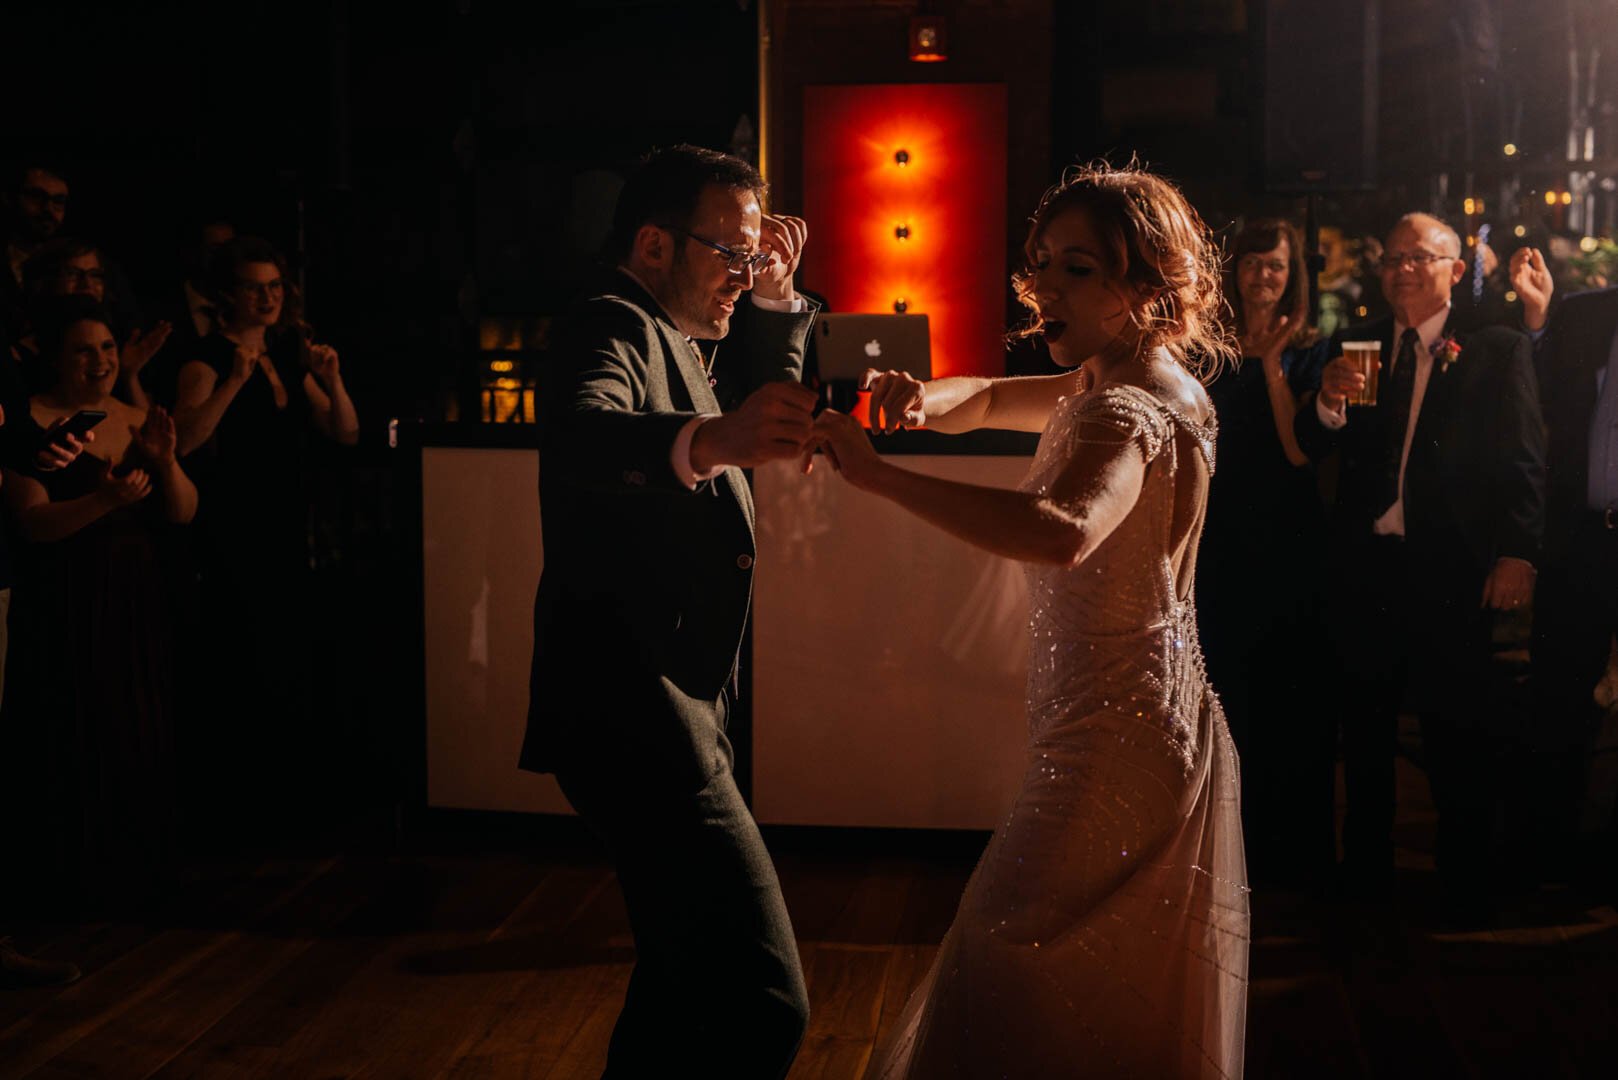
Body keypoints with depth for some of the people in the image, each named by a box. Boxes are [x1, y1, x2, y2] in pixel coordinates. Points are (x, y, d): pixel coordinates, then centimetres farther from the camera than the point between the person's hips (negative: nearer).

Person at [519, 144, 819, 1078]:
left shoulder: (670, 343, 19)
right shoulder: (612, 331, -12)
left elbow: (760, 411, 35)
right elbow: (579, 438, -36)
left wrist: (777, 299, 21)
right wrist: (707, 439, -55)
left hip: (670, 708, 12)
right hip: (637, 711, -12)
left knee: (687, 976, 25)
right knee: (763, 1004, -20)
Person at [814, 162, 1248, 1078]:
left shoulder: (1127, 411, -20)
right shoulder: (1127, 381, 12)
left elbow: (1062, 533, -41)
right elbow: (984, 402, 21)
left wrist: (880, 474, -40)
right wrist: (923, 400, -4)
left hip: (1116, 744, -10)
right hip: (1157, 725, 10)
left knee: (1014, 1002, -6)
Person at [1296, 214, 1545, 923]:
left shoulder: (1497, 349, 1)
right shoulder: (1360, 347, 10)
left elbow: (1524, 459, -4)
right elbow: (1311, 447, 5)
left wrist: (1517, 553, -14)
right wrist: (1330, 403, -17)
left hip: (1452, 567, -3)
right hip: (1364, 564, 4)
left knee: (1458, 732, 2)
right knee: (1365, 729, 13)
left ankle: (1464, 887, 16)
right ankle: (1365, 871, 27)